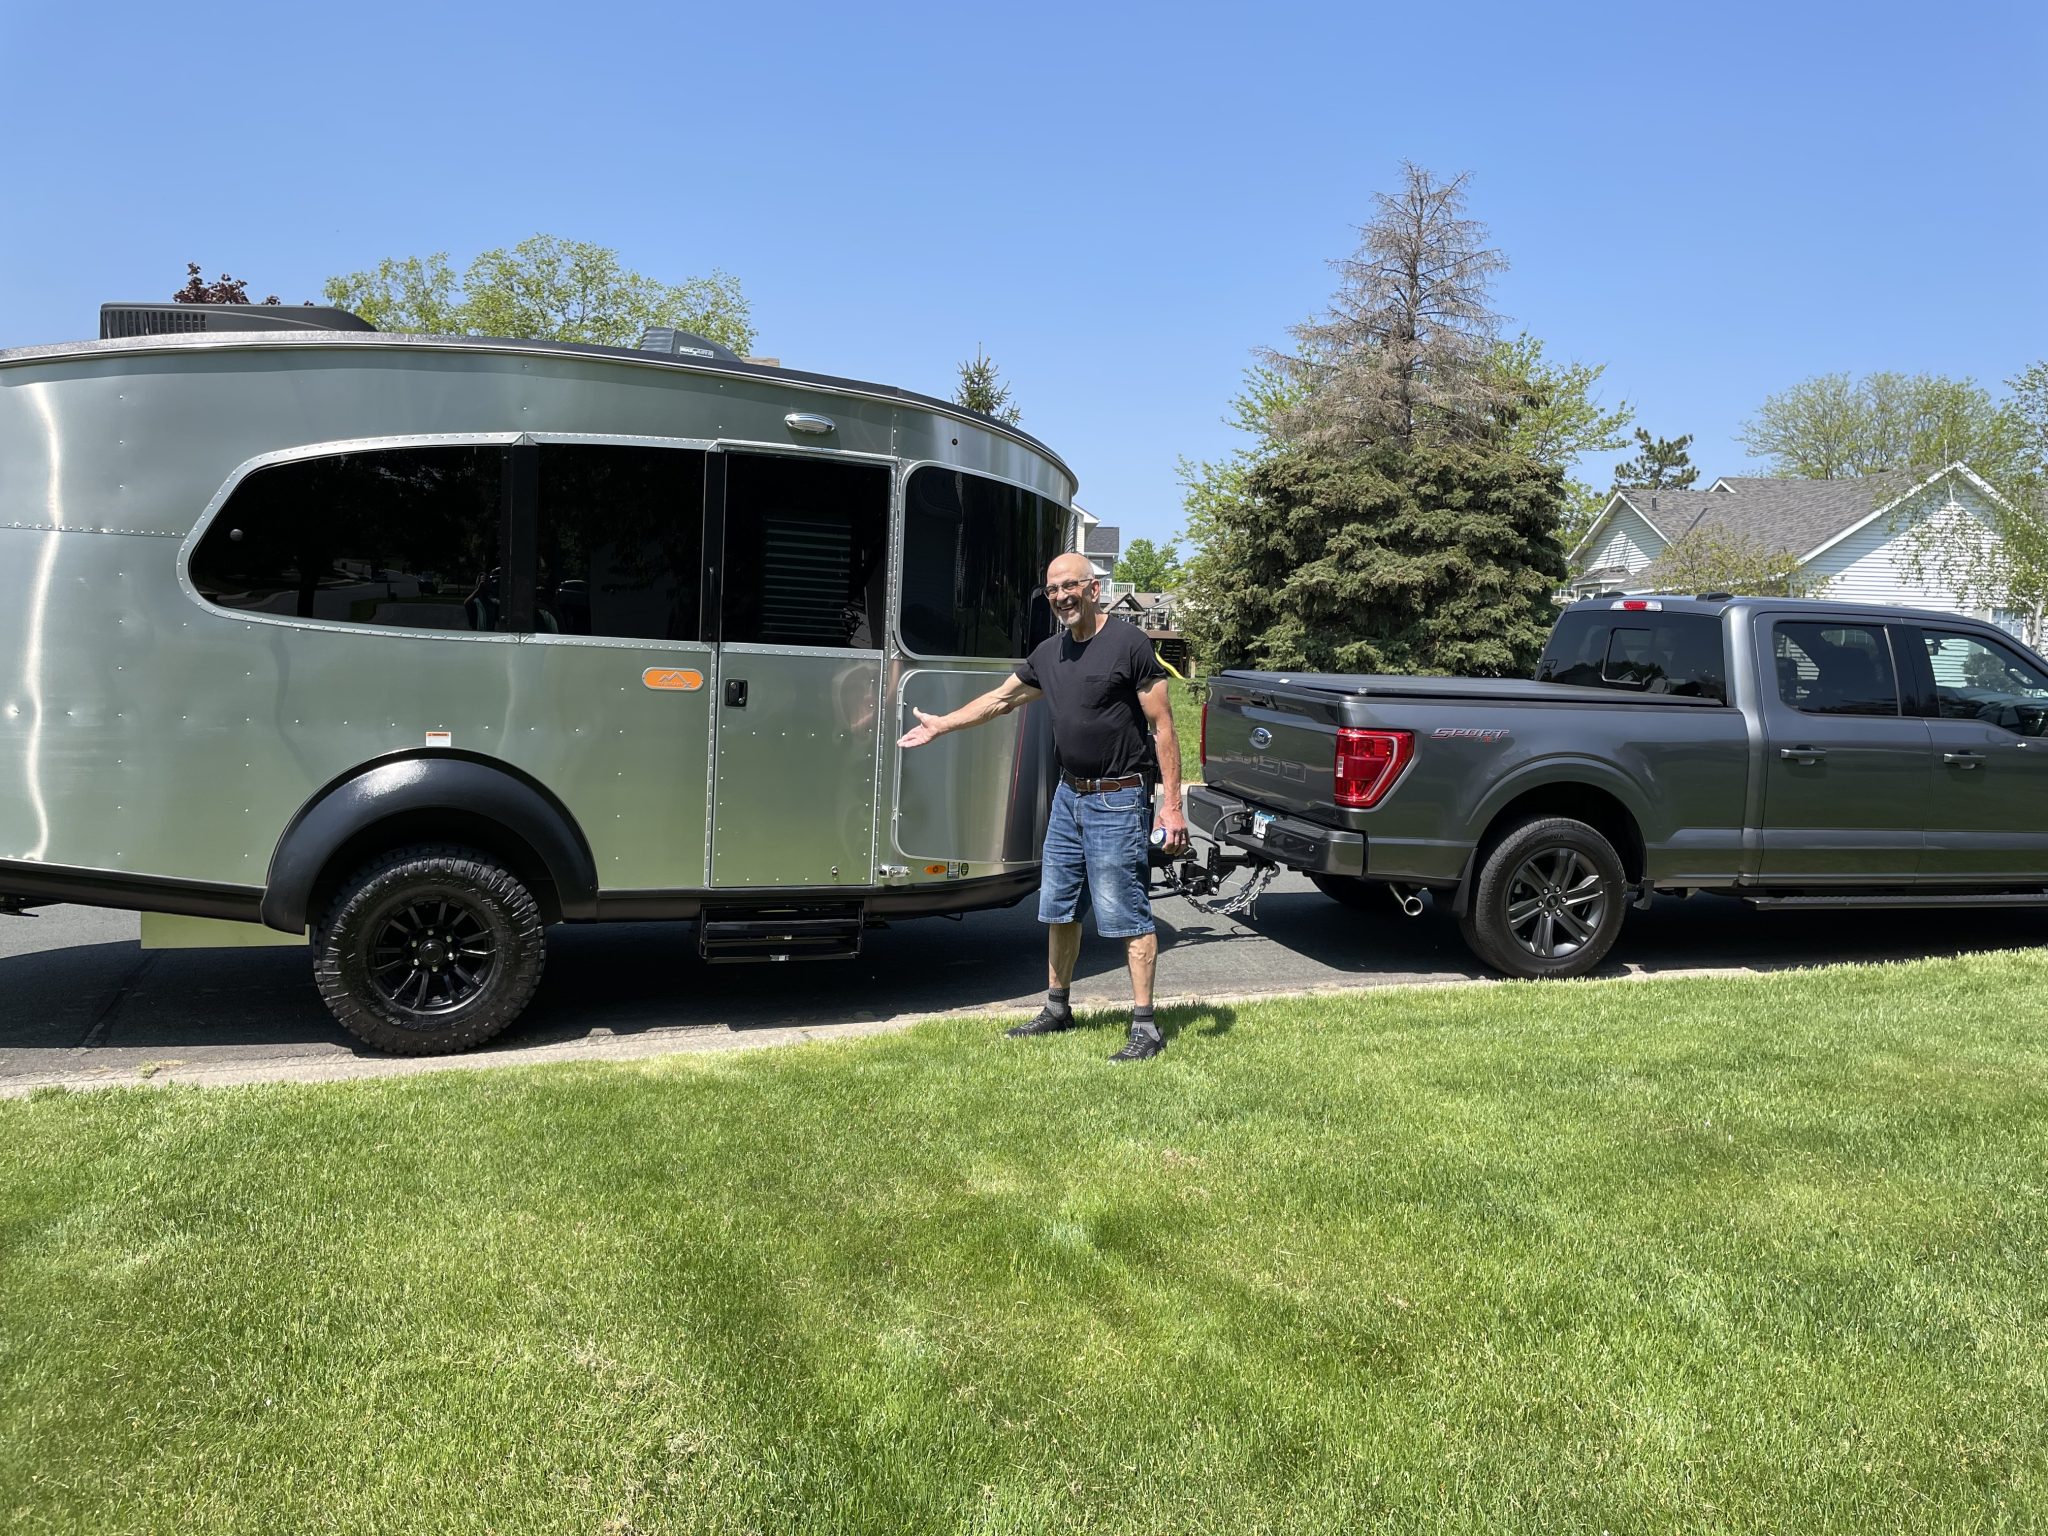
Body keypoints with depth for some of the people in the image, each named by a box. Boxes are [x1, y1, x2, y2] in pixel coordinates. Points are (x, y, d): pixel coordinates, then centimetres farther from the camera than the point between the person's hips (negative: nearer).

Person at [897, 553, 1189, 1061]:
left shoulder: (1128, 643, -11)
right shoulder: (1049, 653, 10)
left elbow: (1163, 727, -12)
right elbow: (1000, 699, 25)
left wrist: (1172, 803, -17)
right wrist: (941, 725, 27)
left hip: (1118, 800, -8)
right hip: (1069, 794, 8)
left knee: (1126, 913, -7)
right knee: (1058, 908, 15)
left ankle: (1145, 1026, 0)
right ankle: (1056, 1009, 29)